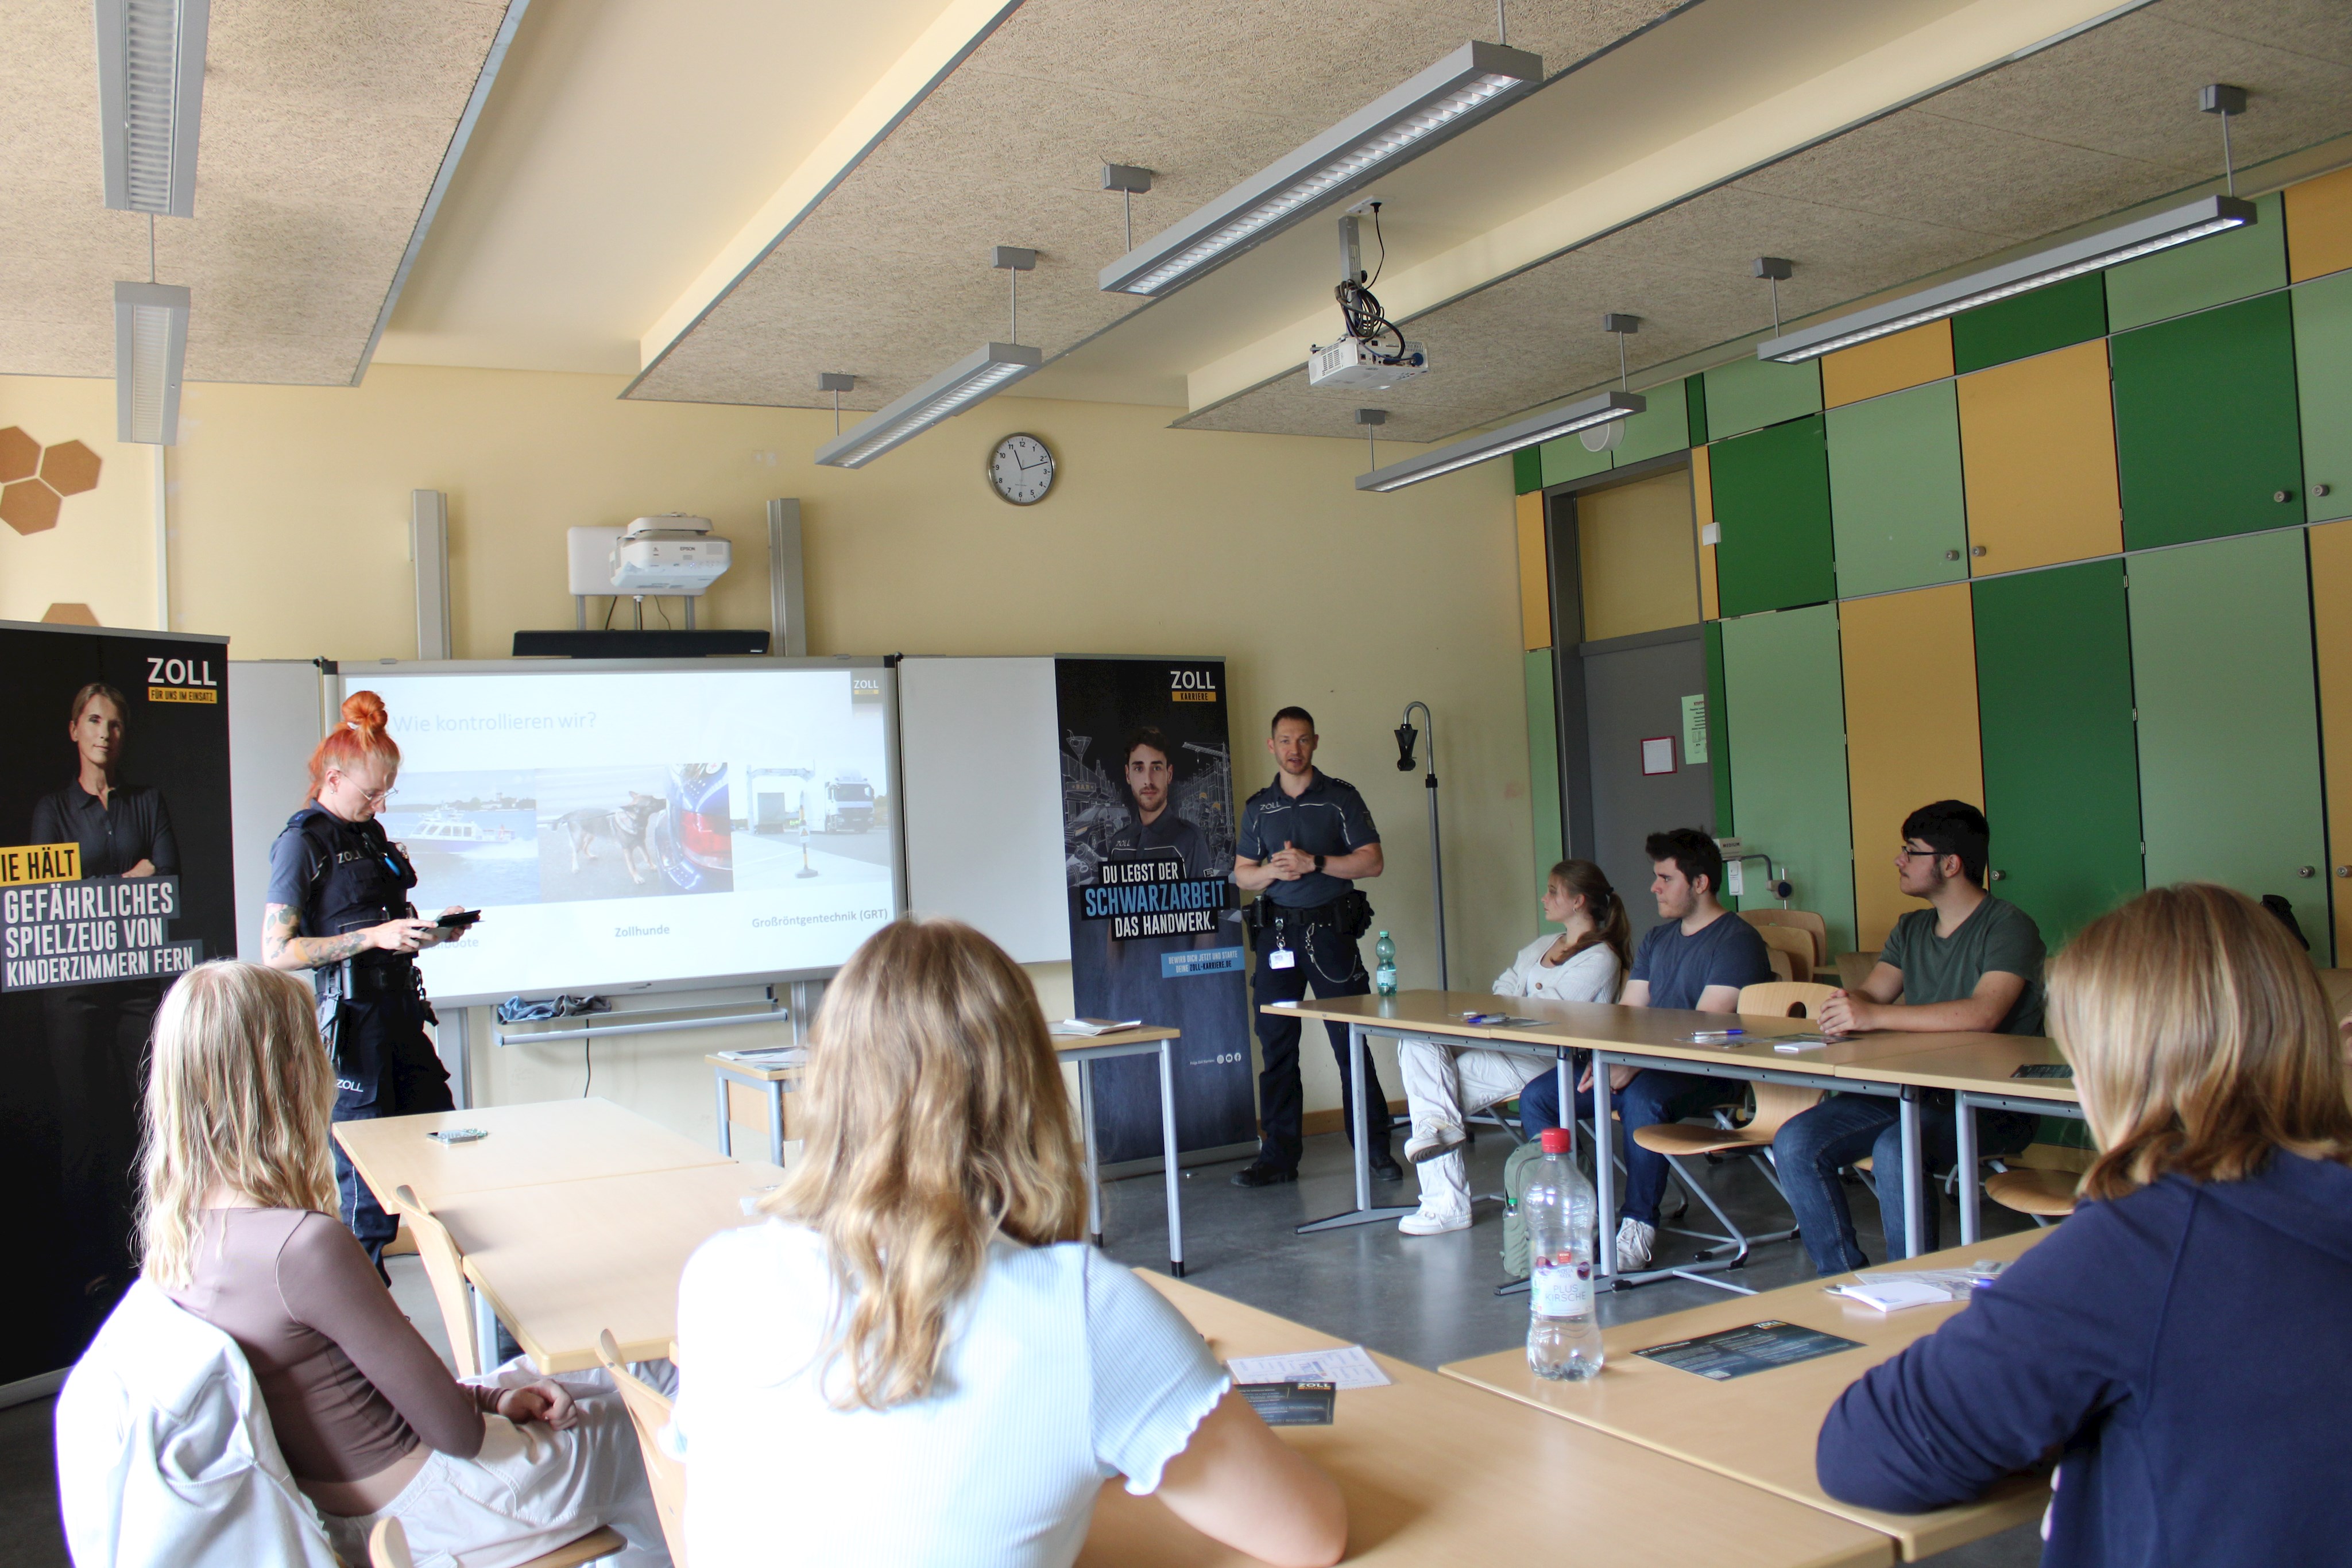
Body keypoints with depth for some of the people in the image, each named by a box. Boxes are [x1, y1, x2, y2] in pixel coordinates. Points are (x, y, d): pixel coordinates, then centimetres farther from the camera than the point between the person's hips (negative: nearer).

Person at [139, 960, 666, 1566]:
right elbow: (456, 1432, -22)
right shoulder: (306, 1245, -32)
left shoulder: (176, 1232, -5)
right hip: (418, 1506, -8)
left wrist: (487, 1396, 2)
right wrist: (491, 1404, -1)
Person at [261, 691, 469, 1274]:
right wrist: (374, 936, -20)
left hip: (400, 1012, 8)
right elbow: (277, 952, -15)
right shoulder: (302, 844, -9)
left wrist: (427, 928, 6)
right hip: (346, 1023, -8)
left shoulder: (371, 834, 14)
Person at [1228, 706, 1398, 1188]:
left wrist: (1315, 863, -13)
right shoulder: (1258, 808, 12)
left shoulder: (1341, 798, 4)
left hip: (1331, 929, -3)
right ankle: (1279, 1156, 10)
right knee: (1276, 1046, 3)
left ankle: (1374, 1149, 8)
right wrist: (1272, 872, -7)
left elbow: (1372, 861, -2)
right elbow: (1241, 874, 14)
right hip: (1278, 934, 3)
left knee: (1352, 1043, -1)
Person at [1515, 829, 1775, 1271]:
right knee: (1536, 1097, -9)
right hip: (1648, 1063, 8)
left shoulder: (1737, 940, -7)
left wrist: (1634, 1066, -28)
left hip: (1709, 1071, -8)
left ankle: (1640, 1225, -22)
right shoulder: (1658, 938, 19)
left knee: (1640, 1098, -39)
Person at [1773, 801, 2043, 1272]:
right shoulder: (1910, 929, 17)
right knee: (1795, 1143, -12)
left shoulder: (2008, 927, -8)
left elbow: (1982, 1014, -25)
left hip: (1990, 1105, -7)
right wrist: (1843, 1008, -20)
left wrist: (1873, 1015, -29)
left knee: (1895, 1150, -35)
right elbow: (1870, 994, 5)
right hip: (1911, 1092, 7)